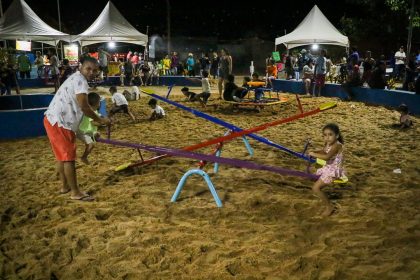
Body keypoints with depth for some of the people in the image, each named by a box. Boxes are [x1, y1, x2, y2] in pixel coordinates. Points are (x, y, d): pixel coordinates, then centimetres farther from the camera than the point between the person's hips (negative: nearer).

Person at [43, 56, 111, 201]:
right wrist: (100, 120, -13)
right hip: (59, 122, -11)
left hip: (55, 120, 11)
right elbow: (83, 106, -23)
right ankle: (75, 192, 5)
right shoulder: (80, 80, -14)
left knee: (62, 155, 20)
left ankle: (65, 186, 34)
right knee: (69, 157, -4)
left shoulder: (76, 78, 20)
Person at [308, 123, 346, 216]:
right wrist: (314, 152, 1)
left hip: (334, 170, -9)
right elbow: (323, 151, 20)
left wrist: (314, 154, -26)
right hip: (328, 168, 10)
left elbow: (327, 157, -38)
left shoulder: (337, 145, -24)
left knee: (315, 188, -15)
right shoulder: (328, 144, 1)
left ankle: (329, 206, 0)